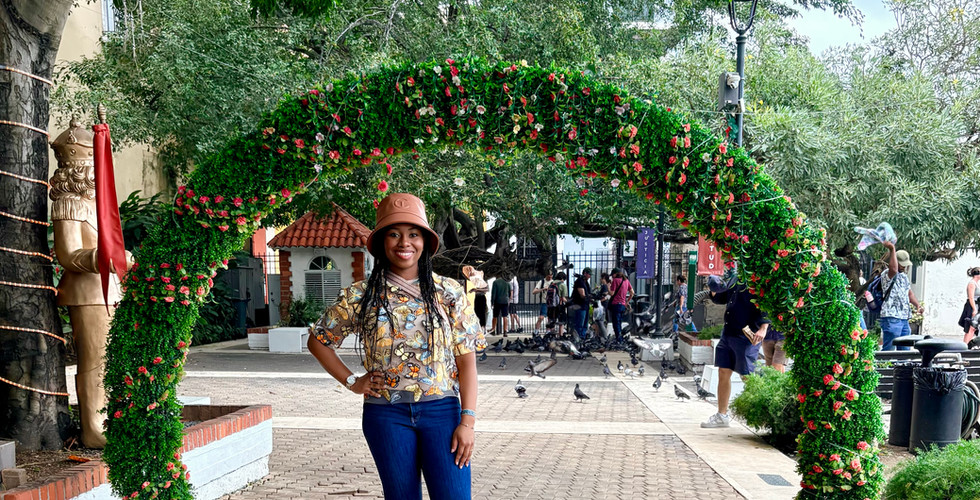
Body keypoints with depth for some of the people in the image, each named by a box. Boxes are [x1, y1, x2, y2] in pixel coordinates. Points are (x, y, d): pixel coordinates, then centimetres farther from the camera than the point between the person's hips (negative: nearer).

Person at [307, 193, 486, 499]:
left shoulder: (449, 293, 2)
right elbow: (317, 340, 13)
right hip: (386, 414, 1)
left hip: (441, 409, 0)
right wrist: (351, 382, 4)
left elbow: (466, 360, 0)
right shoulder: (360, 296, 2)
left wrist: (467, 421, -7)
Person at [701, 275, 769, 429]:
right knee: (723, 373, 10)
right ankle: (722, 415, 19)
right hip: (727, 334, 8)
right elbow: (721, 299, 26)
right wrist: (714, 290, 5)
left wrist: (763, 328, -30)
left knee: (747, 377, -3)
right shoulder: (734, 280, 14)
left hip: (746, 336, -8)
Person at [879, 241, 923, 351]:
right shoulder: (887, 274, -8)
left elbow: (909, 293, 29)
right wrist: (892, 249, -34)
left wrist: (917, 305, 13)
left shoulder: (904, 276, 21)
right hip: (891, 318, -9)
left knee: (905, 349, 13)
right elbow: (893, 269, -32)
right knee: (888, 350, -9)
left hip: (904, 318, 9)